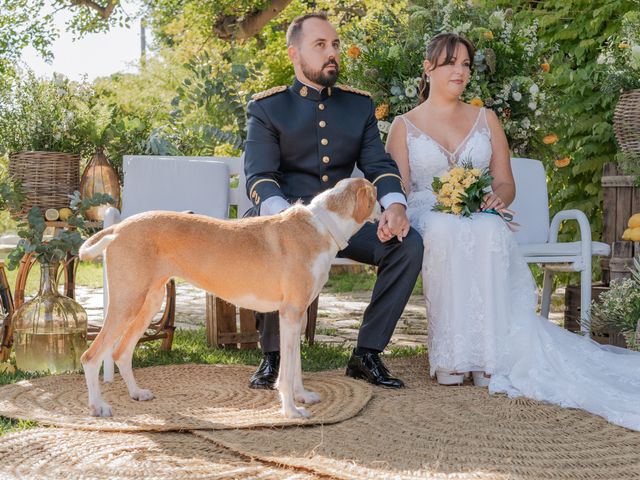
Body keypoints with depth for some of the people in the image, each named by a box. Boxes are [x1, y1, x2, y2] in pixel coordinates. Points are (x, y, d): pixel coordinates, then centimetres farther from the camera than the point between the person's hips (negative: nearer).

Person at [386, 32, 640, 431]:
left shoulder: (486, 119, 20)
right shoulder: (404, 126, 14)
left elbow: (507, 184, 16)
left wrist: (496, 197, -10)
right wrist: (444, 201, -17)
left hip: (482, 221, 1)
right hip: (426, 219, -1)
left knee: (489, 232, -37)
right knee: (446, 232, -39)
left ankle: (488, 355, -39)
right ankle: (450, 355, -37)